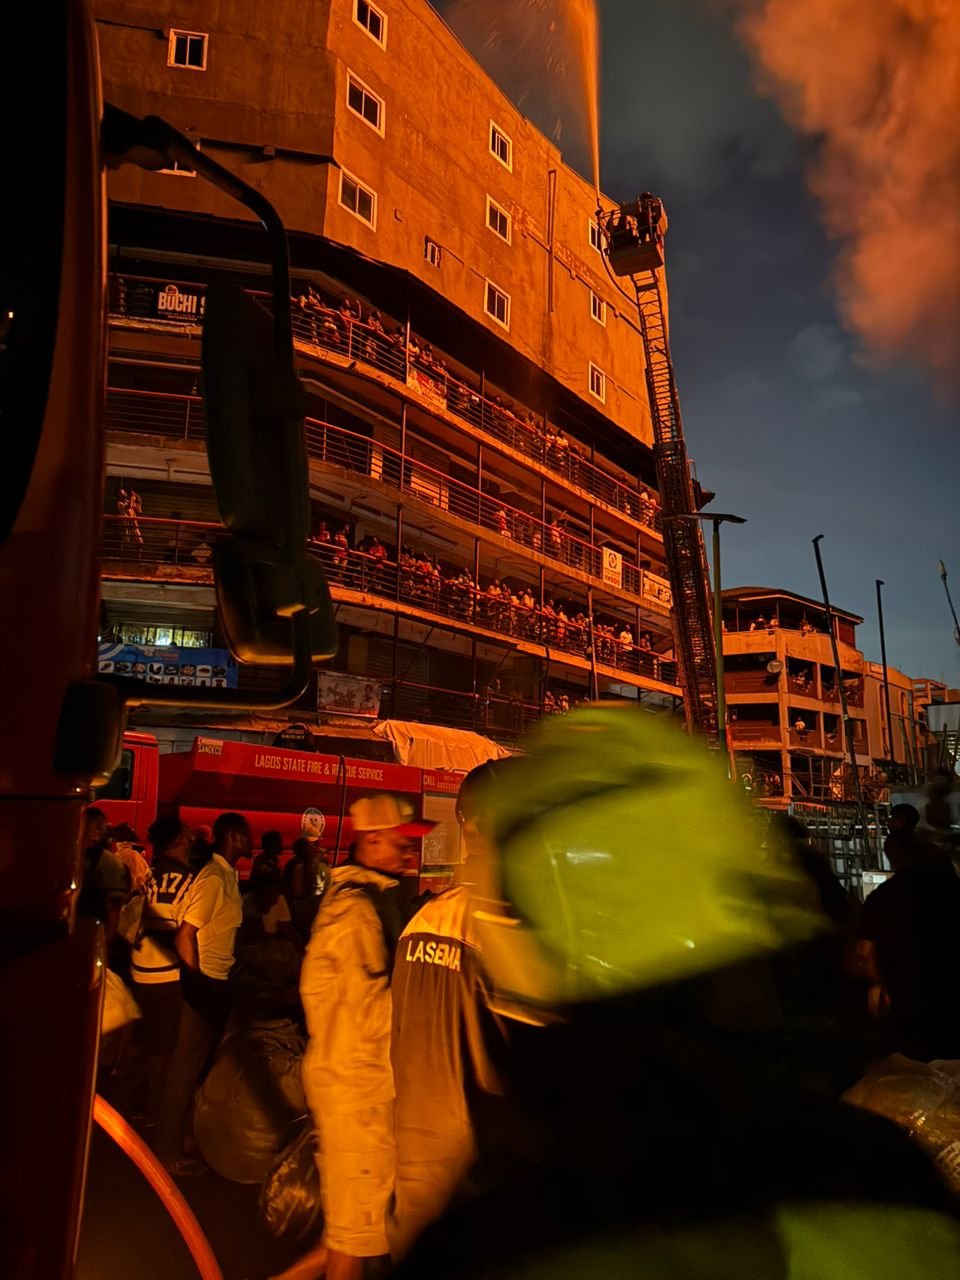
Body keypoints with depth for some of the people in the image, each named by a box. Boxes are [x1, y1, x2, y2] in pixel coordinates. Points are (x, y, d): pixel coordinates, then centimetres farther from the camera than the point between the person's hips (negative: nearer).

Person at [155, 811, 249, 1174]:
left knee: (201, 1061, 19)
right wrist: (197, 982, -15)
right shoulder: (214, 878, -19)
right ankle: (170, 1152, 15)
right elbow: (184, 934, -22)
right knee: (187, 1065, 2)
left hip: (217, 980, 9)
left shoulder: (228, 875, 8)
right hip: (204, 981, -9)